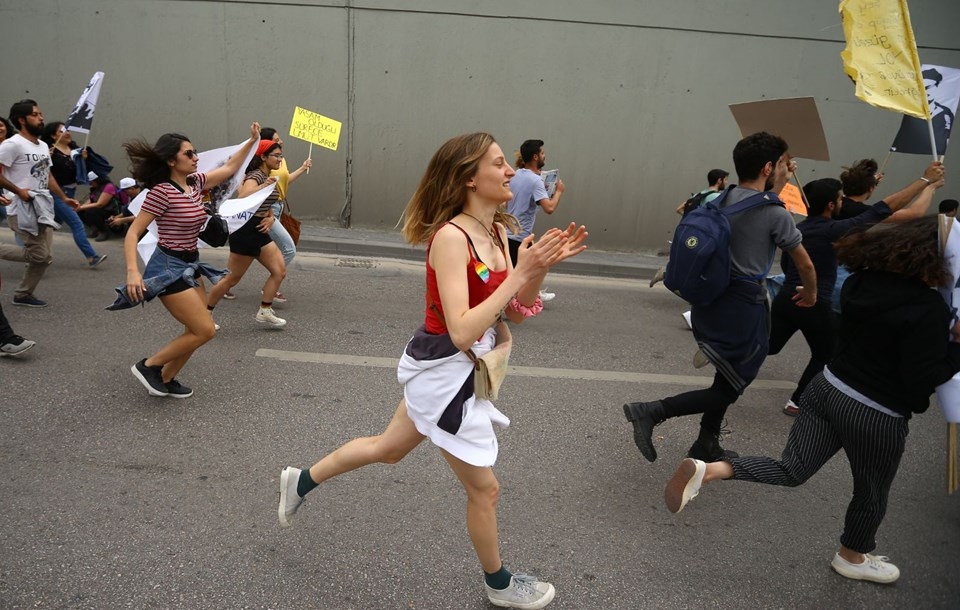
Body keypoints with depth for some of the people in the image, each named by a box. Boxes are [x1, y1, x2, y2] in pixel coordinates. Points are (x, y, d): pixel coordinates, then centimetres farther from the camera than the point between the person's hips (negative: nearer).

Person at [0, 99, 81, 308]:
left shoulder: (43, 146, 16)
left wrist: (64, 197, 17)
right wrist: (19, 191, -21)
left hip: (43, 208, 8)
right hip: (23, 209, -8)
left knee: (45, 256, 6)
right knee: (39, 255, -13)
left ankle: (24, 294, 19)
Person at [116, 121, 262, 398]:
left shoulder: (195, 183, 5)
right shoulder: (162, 191, -17)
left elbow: (229, 168, 18)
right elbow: (133, 233, -17)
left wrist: (252, 141, 15)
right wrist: (133, 271, -29)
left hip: (189, 266, 8)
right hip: (169, 268, -8)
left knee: (197, 330, 8)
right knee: (205, 330, -9)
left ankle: (165, 379, 23)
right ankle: (148, 366, 7)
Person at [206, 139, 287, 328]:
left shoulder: (268, 177, 12)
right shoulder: (255, 176, -16)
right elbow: (242, 197, -35)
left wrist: (271, 218, 0)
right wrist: (263, 187, -48)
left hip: (260, 232, 9)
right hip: (245, 232, -9)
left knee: (280, 271, 1)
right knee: (232, 278, 1)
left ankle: (264, 312, 10)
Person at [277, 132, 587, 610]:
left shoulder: (496, 231, 2)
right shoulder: (451, 237, -25)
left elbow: (515, 312, 4)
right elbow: (461, 332, -32)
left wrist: (542, 265, -11)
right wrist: (520, 274, -30)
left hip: (461, 367, 9)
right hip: (444, 371, -9)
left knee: (388, 449, 28)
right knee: (484, 488, 11)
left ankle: (302, 481, 49)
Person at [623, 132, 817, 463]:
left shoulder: (722, 200, 5)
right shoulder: (776, 215, -13)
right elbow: (805, 265, 2)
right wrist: (810, 293, 19)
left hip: (708, 301, 8)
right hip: (743, 310, -8)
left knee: (727, 377, 24)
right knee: (729, 389, 5)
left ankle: (706, 447, 36)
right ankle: (651, 411, -9)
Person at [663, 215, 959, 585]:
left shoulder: (863, 281, -1)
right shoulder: (930, 308, -22)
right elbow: (922, 380, -20)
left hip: (829, 388, 6)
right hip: (876, 415, -6)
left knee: (789, 471, 12)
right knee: (871, 493, 22)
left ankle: (707, 471, -8)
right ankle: (852, 558, 46)